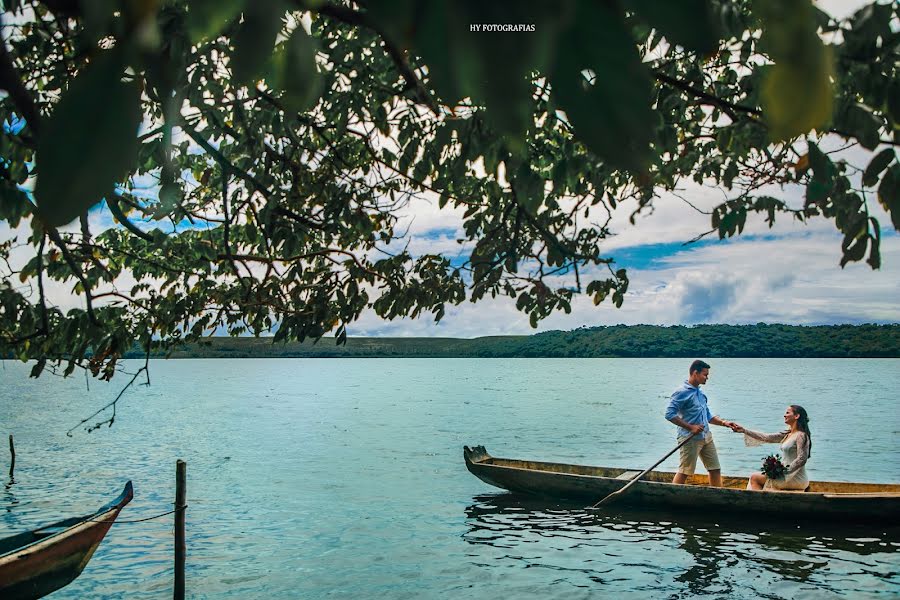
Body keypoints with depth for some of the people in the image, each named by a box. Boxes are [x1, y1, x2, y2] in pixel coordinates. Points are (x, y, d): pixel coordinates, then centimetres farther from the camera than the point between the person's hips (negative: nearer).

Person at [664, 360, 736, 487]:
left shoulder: (700, 393, 16)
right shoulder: (682, 392, -12)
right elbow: (669, 414, -19)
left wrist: (724, 423, 8)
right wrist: (690, 427, -22)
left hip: (706, 437, 9)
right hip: (690, 438, -9)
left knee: (715, 469, 11)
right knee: (684, 472, -5)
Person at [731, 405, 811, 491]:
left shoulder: (801, 435, -13)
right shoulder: (787, 435, 13)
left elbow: (801, 459, -20)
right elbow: (766, 437, 11)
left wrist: (785, 471, -18)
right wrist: (744, 430, 7)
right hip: (789, 475, 9)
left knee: (754, 478, -2)